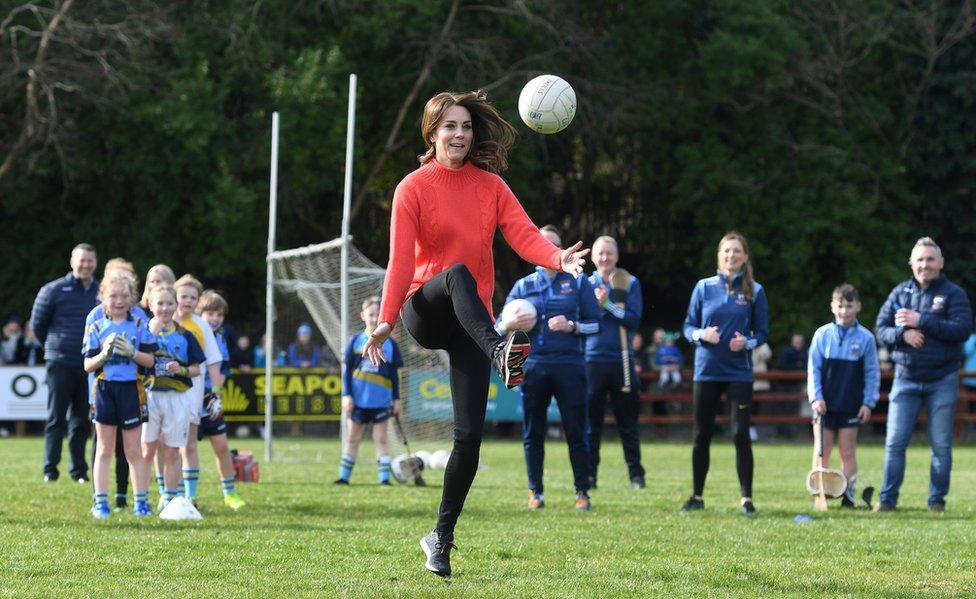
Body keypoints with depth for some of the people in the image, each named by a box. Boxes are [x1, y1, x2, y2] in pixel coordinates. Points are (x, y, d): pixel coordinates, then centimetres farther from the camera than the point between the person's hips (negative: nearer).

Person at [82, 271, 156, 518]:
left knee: (134, 450, 4)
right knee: (104, 449, 6)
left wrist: (132, 352, -15)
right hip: (105, 389, 0)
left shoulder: (139, 326, 3)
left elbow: (150, 360, 2)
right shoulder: (96, 328, 3)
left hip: (130, 389, 0)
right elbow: (88, 365, 2)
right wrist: (104, 354, -16)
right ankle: (100, 501, 9)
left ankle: (141, 500, 8)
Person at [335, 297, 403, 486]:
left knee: (381, 439, 2)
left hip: (381, 400, -1)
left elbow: (394, 374, 7)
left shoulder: (389, 344, 2)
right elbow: (347, 369, 2)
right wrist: (346, 395, -5)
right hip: (358, 399, 1)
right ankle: (344, 476, 14)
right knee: (352, 438, 8)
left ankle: (384, 478, 3)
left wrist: (396, 399, 5)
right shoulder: (356, 341, 1)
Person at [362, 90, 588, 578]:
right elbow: (401, 258, -9)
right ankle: (499, 352, -62)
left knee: (470, 433, -7)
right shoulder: (413, 188, -1)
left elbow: (524, 236, -6)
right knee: (458, 273, -37)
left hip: (471, 320, 3)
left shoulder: (491, 186, 8)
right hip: (424, 312, -3)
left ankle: (441, 537, 6)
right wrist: (387, 319, -21)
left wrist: (559, 259, -27)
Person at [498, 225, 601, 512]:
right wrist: (509, 324, -9)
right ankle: (535, 492, 10)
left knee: (576, 431, -3)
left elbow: (596, 323, 8)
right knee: (533, 432, 2)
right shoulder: (523, 286, 15)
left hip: (569, 365, -2)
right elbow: (498, 326, 15)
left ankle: (582, 493, 3)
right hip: (533, 365, 2)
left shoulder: (578, 282, 11)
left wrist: (572, 326, -10)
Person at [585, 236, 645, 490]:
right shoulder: (585, 284, 9)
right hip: (592, 360, 0)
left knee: (628, 421, 3)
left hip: (622, 360, 0)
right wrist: (596, 304, -14)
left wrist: (607, 304, -12)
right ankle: (589, 475, 6)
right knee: (591, 421, 1)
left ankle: (636, 474, 7)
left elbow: (634, 319, -4)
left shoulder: (630, 283, 6)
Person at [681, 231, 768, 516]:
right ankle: (697, 496, 18)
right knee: (702, 435, 7)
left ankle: (746, 498, 0)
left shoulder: (754, 291, 2)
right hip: (707, 371, 1)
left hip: (739, 372, -1)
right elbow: (688, 326, 7)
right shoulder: (704, 287, 4)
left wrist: (747, 342, -16)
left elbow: (762, 332, 5)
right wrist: (702, 335, -14)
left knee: (741, 434, -6)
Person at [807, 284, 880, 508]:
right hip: (825, 405, 1)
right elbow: (813, 369, 1)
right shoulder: (822, 335, 0)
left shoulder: (865, 338, -1)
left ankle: (848, 494, 5)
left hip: (851, 406, -1)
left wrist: (868, 402, -3)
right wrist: (816, 397, -8)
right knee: (822, 452, 2)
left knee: (848, 452, 3)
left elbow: (872, 373, 3)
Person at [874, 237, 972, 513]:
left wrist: (921, 321, -19)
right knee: (894, 442, -1)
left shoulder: (953, 294, -3)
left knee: (941, 445, 3)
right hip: (906, 379, 2)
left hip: (942, 380, -2)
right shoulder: (900, 292, 7)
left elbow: (962, 329, -16)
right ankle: (887, 498, 5)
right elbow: (881, 329, 4)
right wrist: (902, 334, -17)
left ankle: (937, 499, 12)